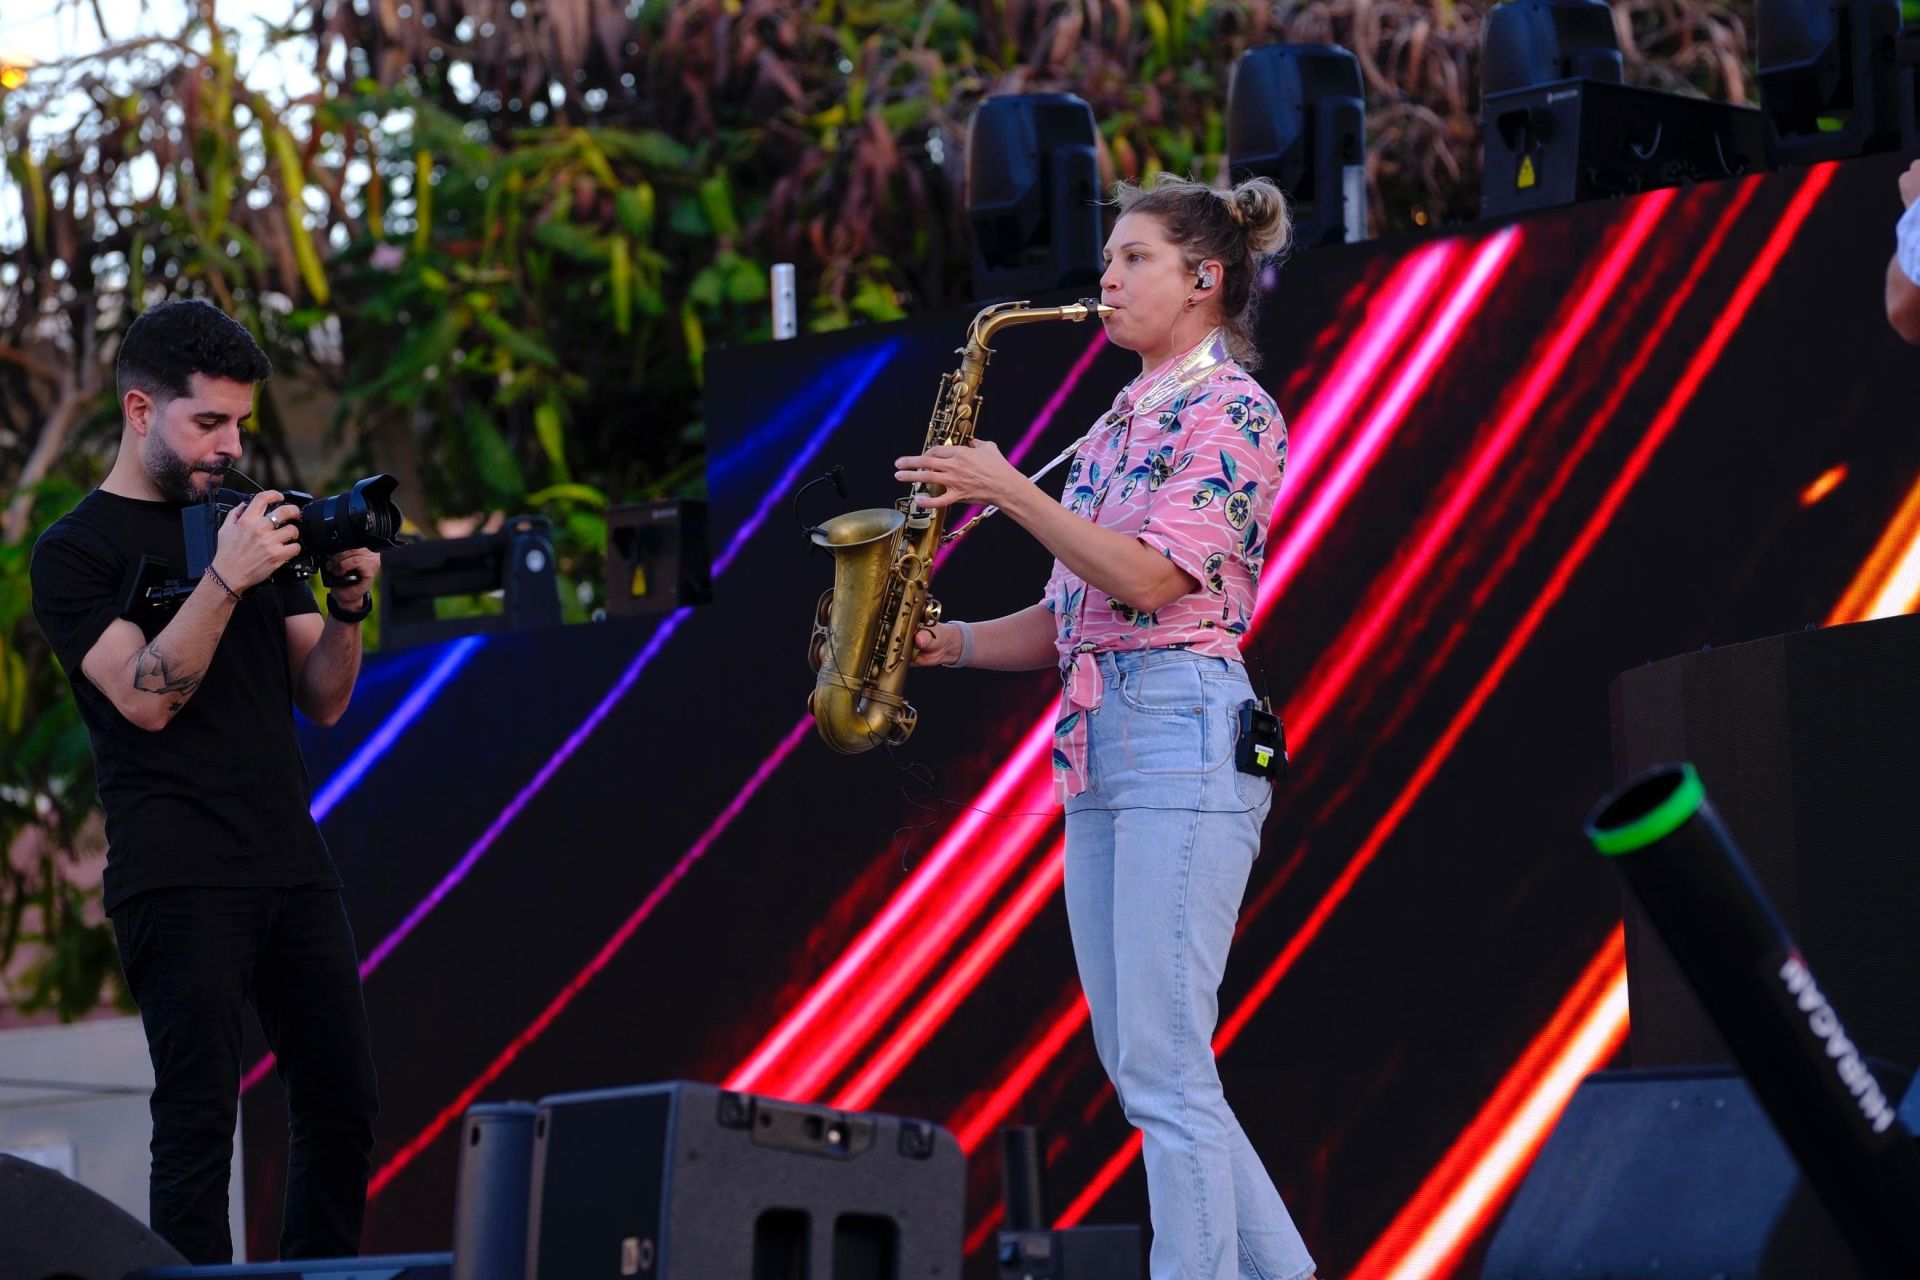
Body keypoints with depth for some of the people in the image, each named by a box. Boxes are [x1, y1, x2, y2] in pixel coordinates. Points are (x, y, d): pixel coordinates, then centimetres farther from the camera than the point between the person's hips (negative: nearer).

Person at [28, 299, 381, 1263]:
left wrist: (348, 605, -4)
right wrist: (226, 579, -22)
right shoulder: (75, 552, 1)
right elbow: (146, 698, -14)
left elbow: (323, 701, 14)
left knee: (342, 1108, 3)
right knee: (198, 1120, -8)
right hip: (178, 882, -6)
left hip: (292, 862, 6)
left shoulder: (251, 523, 18)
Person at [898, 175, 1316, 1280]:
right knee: (1138, 1065, 7)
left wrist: (1008, 490, -15)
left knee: (1164, 1068, -12)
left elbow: (1149, 579, -16)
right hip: (1094, 736, 9)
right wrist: (955, 643, 4)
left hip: (1184, 728, -9)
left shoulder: (1230, 411, -4)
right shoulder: (1120, 424, 22)